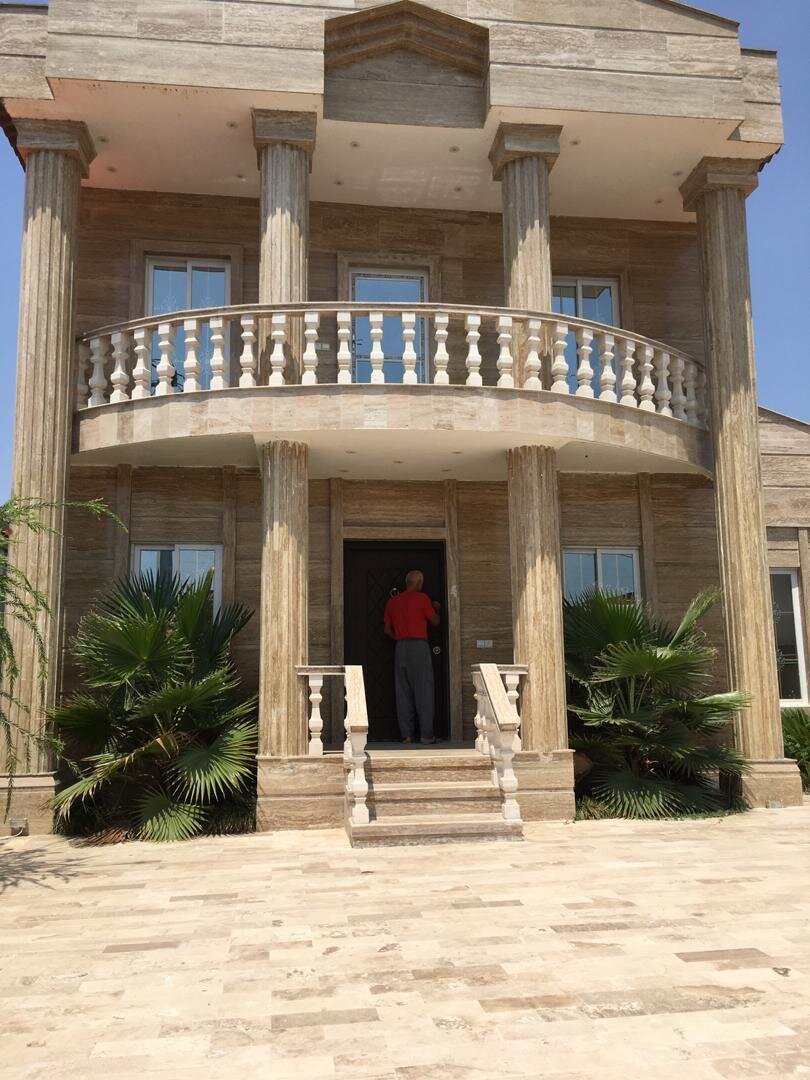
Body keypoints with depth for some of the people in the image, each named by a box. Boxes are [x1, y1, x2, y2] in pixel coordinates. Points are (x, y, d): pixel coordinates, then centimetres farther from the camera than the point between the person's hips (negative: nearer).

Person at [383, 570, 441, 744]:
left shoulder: (392, 601, 13)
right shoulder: (421, 598, -2)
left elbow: (387, 629, 13)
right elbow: (435, 622, 5)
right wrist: (436, 609, 23)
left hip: (400, 647, 5)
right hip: (419, 646, -5)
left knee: (403, 692, 5)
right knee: (424, 691, -2)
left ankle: (406, 734, 4)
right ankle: (426, 734, -5)